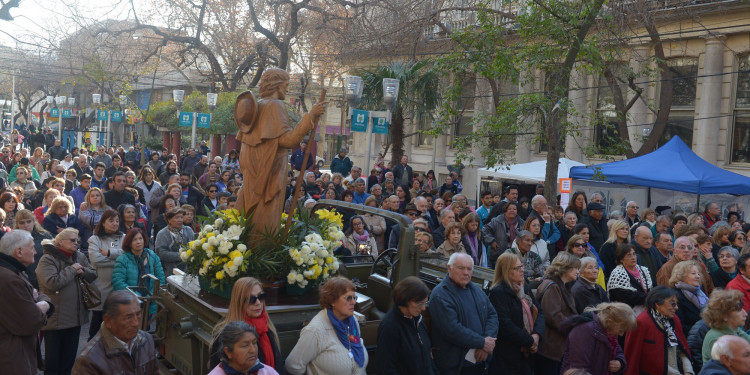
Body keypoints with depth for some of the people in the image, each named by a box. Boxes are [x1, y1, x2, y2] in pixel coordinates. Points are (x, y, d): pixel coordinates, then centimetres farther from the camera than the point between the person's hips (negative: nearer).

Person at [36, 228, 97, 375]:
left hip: (75, 317, 6)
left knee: (70, 357, 15)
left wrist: (82, 271, -12)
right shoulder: (48, 259, -12)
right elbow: (52, 283, -25)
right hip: (55, 318, -6)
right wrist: (72, 269, -16)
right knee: (53, 358, 4)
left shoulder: (80, 257, 10)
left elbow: (93, 275, 8)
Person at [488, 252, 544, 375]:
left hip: (526, 352, 8)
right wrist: (530, 341, -13)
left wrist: (537, 335, -9)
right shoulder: (498, 292, -15)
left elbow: (539, 312, 9)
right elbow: (505, 325, -21)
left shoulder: (525, 288, 11)